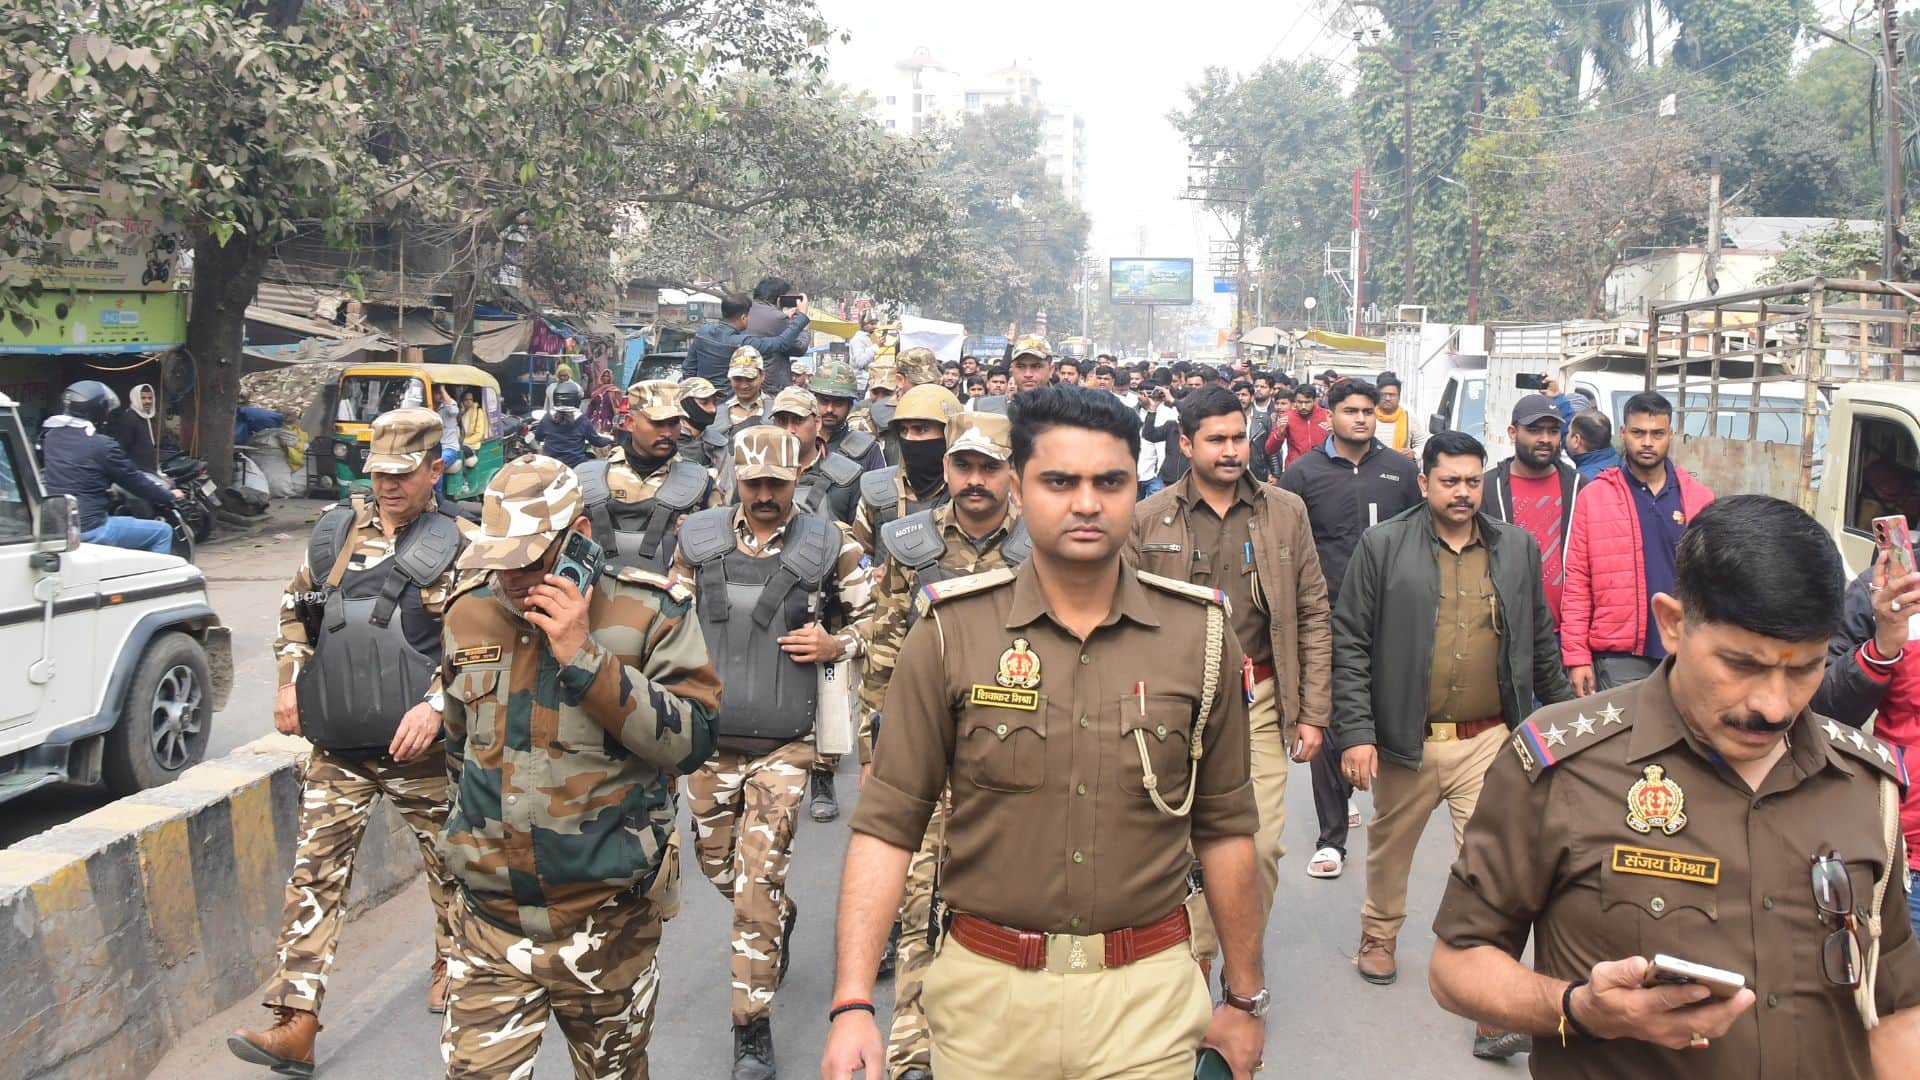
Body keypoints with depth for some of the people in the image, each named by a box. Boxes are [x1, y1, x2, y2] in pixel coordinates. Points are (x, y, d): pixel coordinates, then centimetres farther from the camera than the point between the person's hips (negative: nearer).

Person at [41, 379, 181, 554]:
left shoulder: (49, 436, 7)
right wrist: (169, 496, 12)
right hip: (89, 530, -8)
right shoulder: (102, 445, -14)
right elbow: (134, 480, -5)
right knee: (163, 532, 2)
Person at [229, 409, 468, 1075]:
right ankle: (295, 1026, 1)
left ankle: (454, 963, 39)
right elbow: (297, 608, 19)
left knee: (448, 863, 14)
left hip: (420, 746, -3)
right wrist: (290, 681, 8)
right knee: (314, 875, -1)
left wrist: (435, 705, -23)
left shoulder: (458, 547, -7)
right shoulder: (337, 528, 8)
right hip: (337, 745, 4)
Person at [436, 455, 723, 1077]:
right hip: (490, 921, 3)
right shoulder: (468, 613, 4)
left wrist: (584, 657, -24)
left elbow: (690, 741, -20)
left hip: (608, 924, -2)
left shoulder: (648, 612, -10)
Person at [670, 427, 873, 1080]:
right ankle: (782, 918, 50)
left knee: (757, 884, -5)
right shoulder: (698, 538, 2)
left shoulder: (829, 547, -4)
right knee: (718, 865, 17)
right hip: (708, 738, 4)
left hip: (783, 744, -3)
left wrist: (834, 645, -12)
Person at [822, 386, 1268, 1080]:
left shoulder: (1201, 636, -1)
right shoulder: (950, 634, -6)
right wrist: (852, 1003, -15)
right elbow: (888, 823, -7)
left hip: (1147, 996, 1)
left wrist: (1244, 1001, 11)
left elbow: (1224, 828, 6)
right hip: (985, 995, 0)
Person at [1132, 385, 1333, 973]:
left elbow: (1312, 618, 8)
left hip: (1261, 701, 1)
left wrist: (1312, 714, 4)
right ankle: (1194, 961, 22)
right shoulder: (1148, 518, 2)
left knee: (1262, 845, 0)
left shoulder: (1286, 512, 6)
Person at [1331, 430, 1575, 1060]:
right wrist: (1355, 732, -12)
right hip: (1406, 741, 0)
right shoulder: (1382, 547, -4)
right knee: (1389, 849, 19)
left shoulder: (1517, 549, 5)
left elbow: (1542, 644, 14)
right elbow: (1349, 645, -5)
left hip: (1490, 741, 1)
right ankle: (1379, 936, 46)